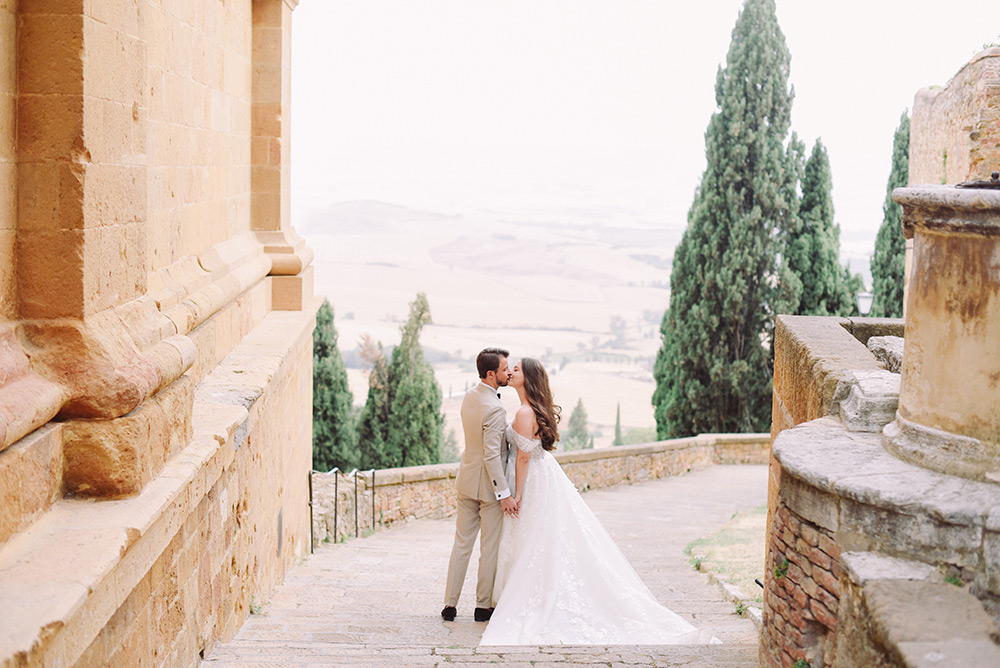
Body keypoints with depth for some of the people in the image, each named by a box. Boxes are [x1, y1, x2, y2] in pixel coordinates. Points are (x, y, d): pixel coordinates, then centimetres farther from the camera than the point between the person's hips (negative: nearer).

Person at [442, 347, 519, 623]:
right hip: (488, 486, -8)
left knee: (462, 543, 13)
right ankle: (483, 606, 15)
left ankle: (450, 604, 16)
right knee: (490, 547, 6)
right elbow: (491, 455, -24)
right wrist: (504, 494, -20)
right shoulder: (494, 408, -23)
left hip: (467, 482, 8)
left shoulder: (469, 396, 3)